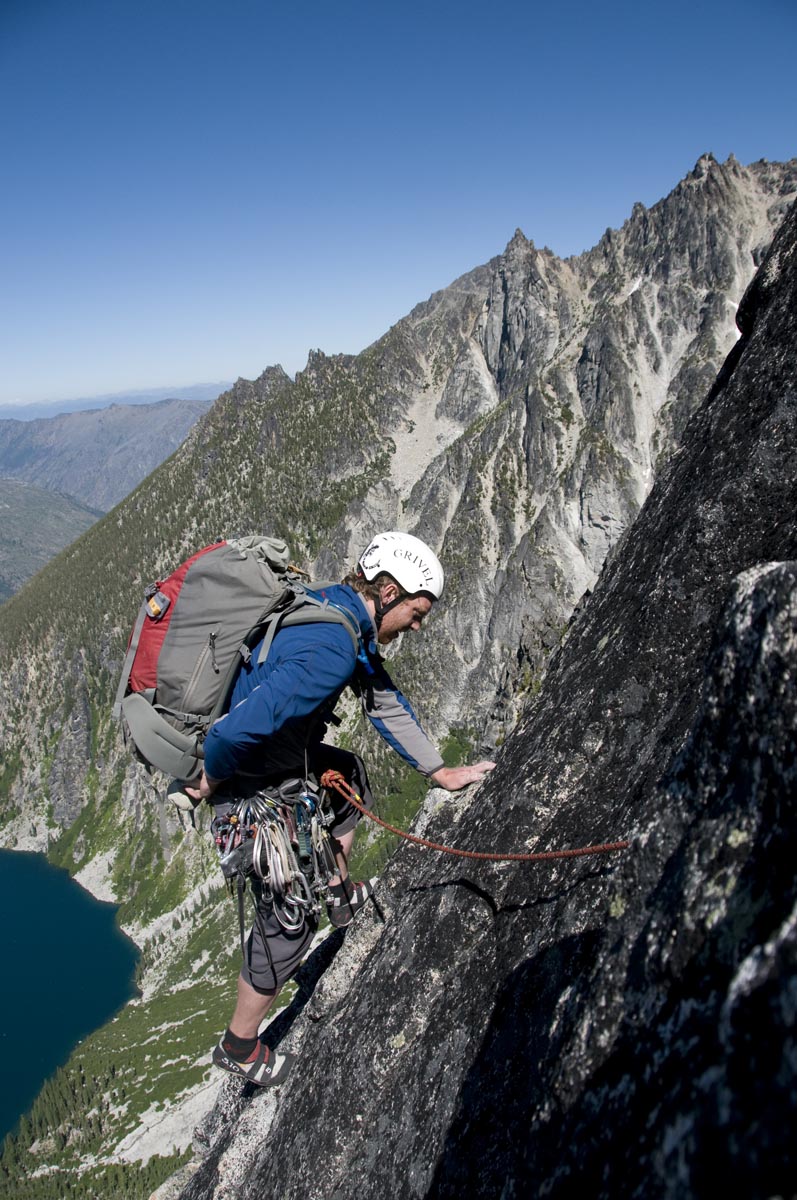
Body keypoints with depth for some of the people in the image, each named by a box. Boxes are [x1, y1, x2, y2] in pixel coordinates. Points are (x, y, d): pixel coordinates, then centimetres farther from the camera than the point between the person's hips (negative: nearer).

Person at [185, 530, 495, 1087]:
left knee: (349, 774, 30)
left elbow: (386, 701, 11)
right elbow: (237, 732, -39)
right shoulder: (333, 649, -32)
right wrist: (208, 783, -18)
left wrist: (441, 772, 15)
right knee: (291, 914, 6)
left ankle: (340, 893, 42)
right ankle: (240, 1046, 28)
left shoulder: (342, 613, 0)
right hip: (248, 784, -9)